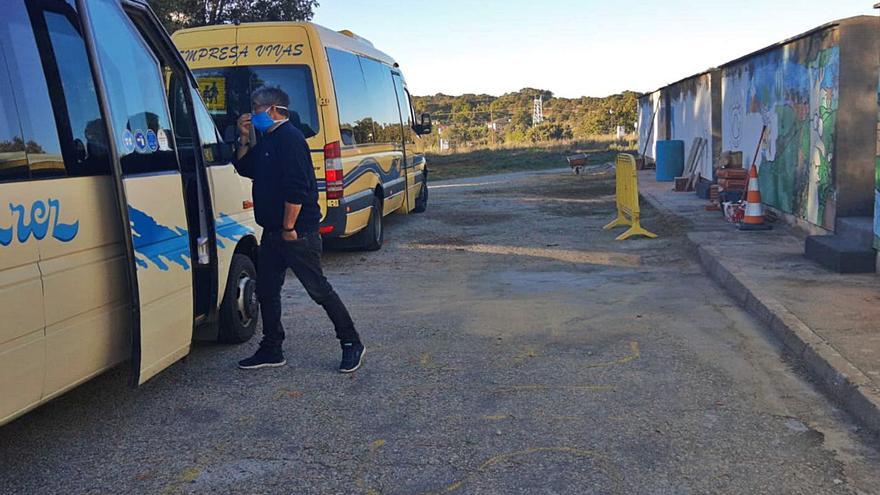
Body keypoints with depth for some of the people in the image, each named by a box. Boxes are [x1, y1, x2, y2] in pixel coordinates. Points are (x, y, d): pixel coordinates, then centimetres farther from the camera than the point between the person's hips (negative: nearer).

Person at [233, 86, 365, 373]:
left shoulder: (289, 138, -15)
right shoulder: (266, 140, 16)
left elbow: (297, 189, -23)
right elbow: (244, 169, 26)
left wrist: (289, 228, -20)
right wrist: (244, 139, 12)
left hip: (297, 233, -10)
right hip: (273, 232, 10)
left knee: (318, 289, -4)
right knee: (266, 290, 12)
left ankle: (351, 344, 7)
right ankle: (272, 350, 23)